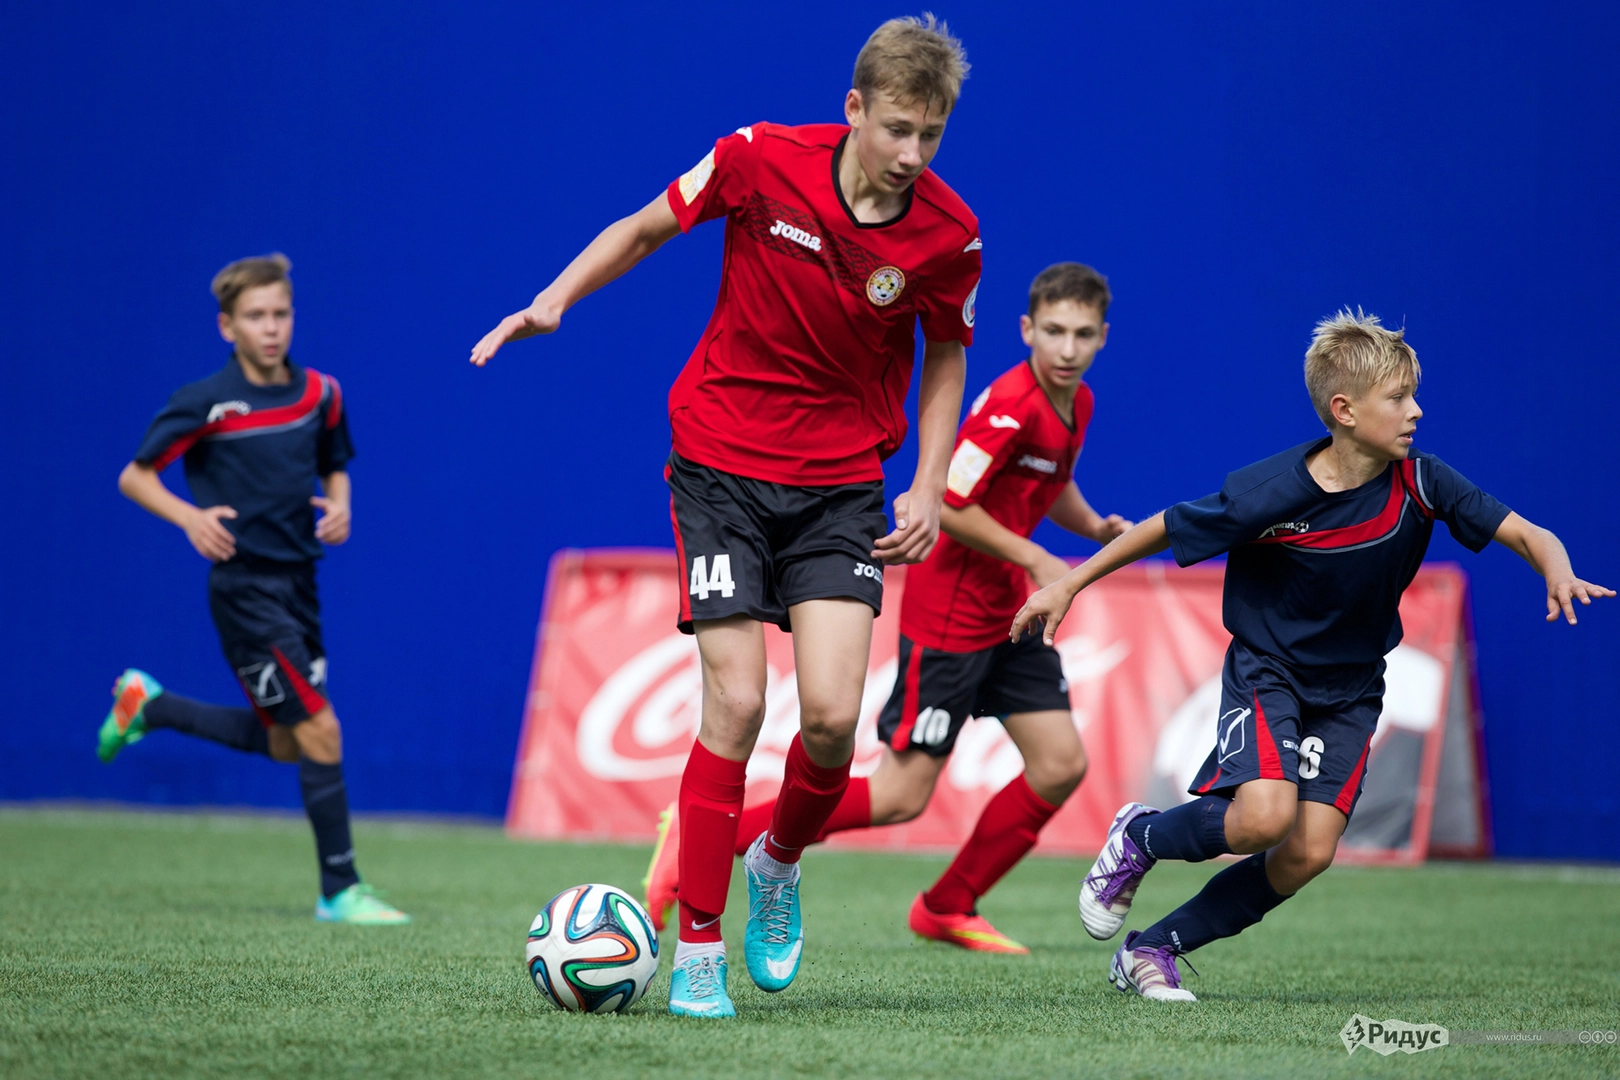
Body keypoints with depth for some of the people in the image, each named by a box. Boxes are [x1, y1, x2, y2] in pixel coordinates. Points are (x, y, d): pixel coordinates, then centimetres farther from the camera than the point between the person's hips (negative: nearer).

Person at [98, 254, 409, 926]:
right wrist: (189, 516, -21)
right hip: (246, 587, -7)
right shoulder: (206, 404, -11)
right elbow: (134, 477, -4)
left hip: (297, 581, 7)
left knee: (283, 743, 17)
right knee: (320, 731, -12)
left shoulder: (319, 393, 4)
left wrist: (339, 505, -2)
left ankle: (149, 706, 36)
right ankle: (340, 890, -4)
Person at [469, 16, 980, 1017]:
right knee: (735, 703, -11)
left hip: (843, 484, 1)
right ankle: (698, 948, 1)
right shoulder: (760, 160, -14)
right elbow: (647, 228, 4)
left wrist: (929, 485, 0)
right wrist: (556, 299, -8)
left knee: (832, 715, -13)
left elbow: (946, 350, 9)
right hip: (723, 463, -1)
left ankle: (780, 862, 21)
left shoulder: (948, 233, -9)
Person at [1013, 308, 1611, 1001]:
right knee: (1264, 818, -27)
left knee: (1309, 853, -10)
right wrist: (1067, 587, -5)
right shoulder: (1271, 494, -23)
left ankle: (1153, 950, 5)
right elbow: (1163, 530, -10)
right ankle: (1139, 838, 5)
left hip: (1349, 690, 4)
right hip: (1266, 671, -4)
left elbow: (1525, 534, -13)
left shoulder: (1419, 484, -14)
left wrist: (1558, 574, -36)